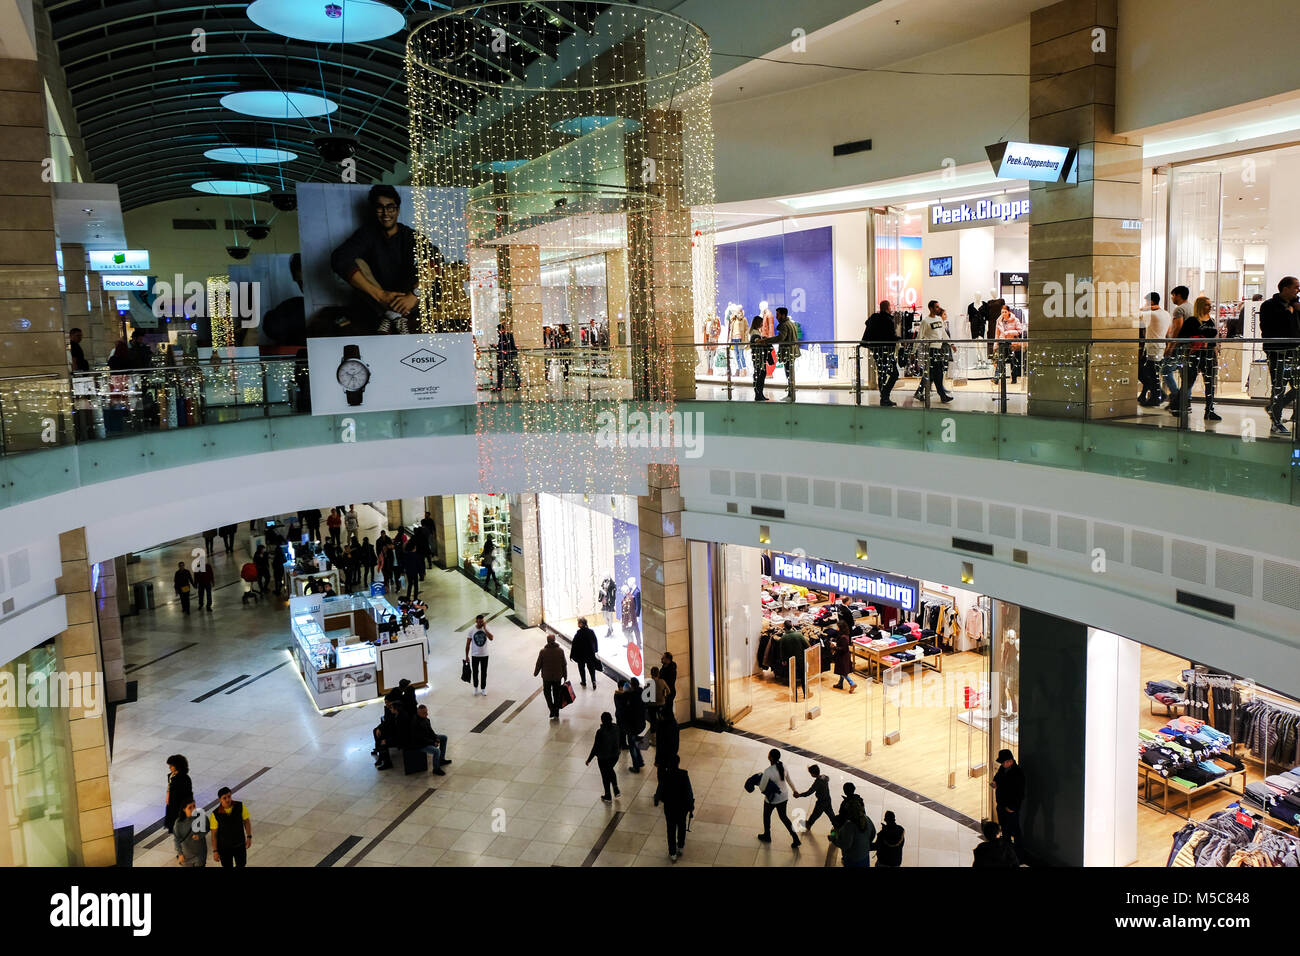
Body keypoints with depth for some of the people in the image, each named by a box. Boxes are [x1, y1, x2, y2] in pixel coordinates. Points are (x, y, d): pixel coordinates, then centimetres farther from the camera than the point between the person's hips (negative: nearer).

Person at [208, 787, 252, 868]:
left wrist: (249, 837, -7)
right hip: (224, 847, -2)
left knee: (241, 865, 17)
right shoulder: (216, 814, -20)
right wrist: (215, 851, -9)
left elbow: (246, 821, -2)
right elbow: (214, 834, -11)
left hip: (240, 845, 2)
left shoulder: (240, 806, -15)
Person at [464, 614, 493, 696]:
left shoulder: (486, 629, -8)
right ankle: (476, 688, 29)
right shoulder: (472, 630, -10)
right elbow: (468, 644, -4)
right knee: (475, 672, 10)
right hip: (475, 655, 0)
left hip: (484, 655, 0)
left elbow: (491, 638, -25)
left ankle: (483, 689, 22)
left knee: (484, 673, 8)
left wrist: (485, 628, -26)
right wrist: (467, 656, -3)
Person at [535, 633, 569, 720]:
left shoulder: (543, 651, -14)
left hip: (546, 677, -2)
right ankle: (556, 714, 19)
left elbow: (539, 664, -5)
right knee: (557, 695, 14)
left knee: (547, 693, 17)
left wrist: (535, 673, 14)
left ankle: (552, 709, 1)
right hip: (558, 677, 2)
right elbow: (564, 664, -3)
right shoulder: (560, 650, -9)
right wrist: (565, 676, 8)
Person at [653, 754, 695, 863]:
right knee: (681, 825, 25)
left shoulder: (664, 775, -20)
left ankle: (672, 853, 20)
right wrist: (691, 805, -1)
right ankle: (680, 846, 44)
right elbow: (688, 791, -15)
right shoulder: (684, 774, -21)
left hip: (669, 806, 0)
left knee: (671, 828, 14)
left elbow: (660, 789, -9)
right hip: (682, 805, 0)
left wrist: (657, 800, 11)